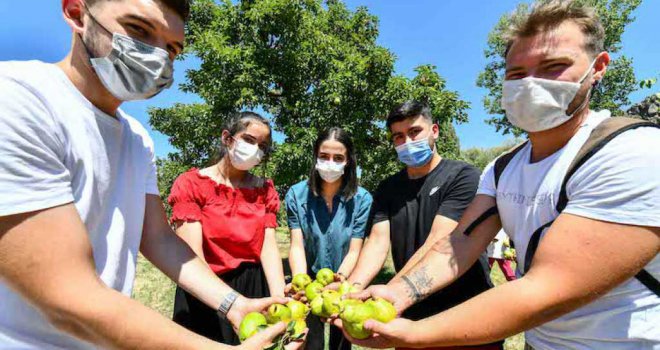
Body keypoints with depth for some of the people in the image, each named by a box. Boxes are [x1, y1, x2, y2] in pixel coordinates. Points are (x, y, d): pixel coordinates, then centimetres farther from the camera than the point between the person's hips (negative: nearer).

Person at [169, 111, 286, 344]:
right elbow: (192, 256, -18)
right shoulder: (192, 184, -9)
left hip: (256, 290, 4)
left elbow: (268, 247, -7)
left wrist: (280, 299, -22)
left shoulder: (264, 190, 3)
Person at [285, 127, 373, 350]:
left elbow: (354, 251, -16)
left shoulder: (362, 199, -16)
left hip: (345, 284, 1)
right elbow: (297, 246, -16)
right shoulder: (297, 195, -14)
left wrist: (339, 279, -33)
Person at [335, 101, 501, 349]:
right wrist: (354, 287, -28)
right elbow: (378, 241, -11)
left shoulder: (462, 176, -13)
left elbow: (438, 244, -24)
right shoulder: (387, 189, 2)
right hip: (412, 315, 4)